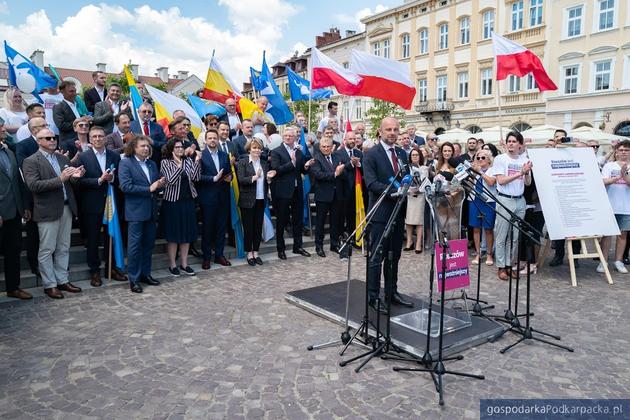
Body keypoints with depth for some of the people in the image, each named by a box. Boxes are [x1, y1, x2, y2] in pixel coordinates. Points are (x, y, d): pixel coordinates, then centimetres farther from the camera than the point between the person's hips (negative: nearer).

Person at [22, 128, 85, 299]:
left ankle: (62, 280, 22)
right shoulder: (31, 161, -5)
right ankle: (49, 285, 13)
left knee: (63, 248, 13)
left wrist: (75, 176, -9)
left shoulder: (63, 158, 14)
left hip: (66, 208, 6)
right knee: (47, 250, 3)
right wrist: (59, 179, -24)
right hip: (48, 210, -6)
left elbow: (69, 182, 15)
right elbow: (33, 185, -16)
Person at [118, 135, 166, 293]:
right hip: (136, 211, -6)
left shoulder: (152, 164, 14)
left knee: (149, 244, 12)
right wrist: (149, 189, -18)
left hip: (151, 210, 6)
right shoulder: (125, 163, -5)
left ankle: (145, 274, 24)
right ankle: (134, 279, 9)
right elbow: (125, 186, -16)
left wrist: (160, 184, -5)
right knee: (135, 245, 0)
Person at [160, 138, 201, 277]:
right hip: (173, 202, -4)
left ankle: (184, 264, 20)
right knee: (173, 234, 4)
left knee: (187, 234, 9)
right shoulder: (165, 162, -4)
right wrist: (179, 165, -25)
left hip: (188, 201, 4)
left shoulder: (188, 160, 7)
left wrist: (197, 161, -14)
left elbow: (195, 177, -5)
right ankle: (172, 264, 16)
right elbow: (171, 180, -16)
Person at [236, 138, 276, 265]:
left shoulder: (264, 163, 12)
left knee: (258, 227, 9)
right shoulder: (242, 162, -4)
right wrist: (254, 177, -27)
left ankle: (256, 252, 21)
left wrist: (268, 177, -5)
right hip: (248, 200, -5)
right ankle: (249, 253, 15)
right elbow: (241, 180, -14)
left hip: (261, 200, 5)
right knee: (248, 227, 4)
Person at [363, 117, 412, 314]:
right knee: (377, 256, -1)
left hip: (399, 211, 7)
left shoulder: (402, 154, 13)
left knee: (394, 255, 14)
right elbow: (371, 183, -17)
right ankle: (373, 297, 9)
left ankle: (392, 292, 26)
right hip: (381, 212, -6)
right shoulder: (371, 154, -7)